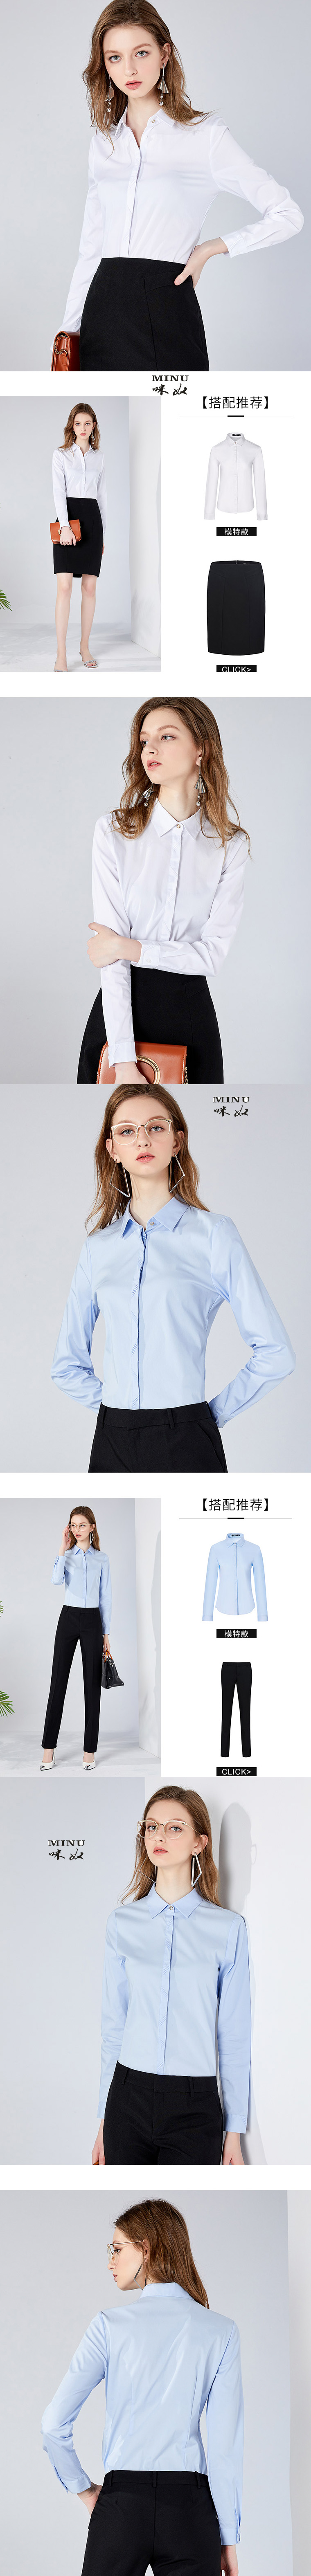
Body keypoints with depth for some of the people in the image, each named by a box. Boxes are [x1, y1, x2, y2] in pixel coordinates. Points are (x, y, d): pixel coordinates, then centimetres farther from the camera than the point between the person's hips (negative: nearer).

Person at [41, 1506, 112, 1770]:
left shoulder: (102, 1559, 7)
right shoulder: (66, 1556, 5)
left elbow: (105, 1598, 8)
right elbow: (57, 1580, -17)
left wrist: (106, 1634, 5)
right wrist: (64, 1548, -15)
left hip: (92, 1621, 1)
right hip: (69, 1618, -1)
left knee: (93, 1684, 1)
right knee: (59, 1681, -3)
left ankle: (90, 1749, 6)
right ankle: (49, 1747, 2)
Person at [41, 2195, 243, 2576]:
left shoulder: (111, 2325, -2)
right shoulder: (221, 2333, 1)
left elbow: (54, 2424, -4)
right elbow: (226, 2444, -2)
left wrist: (82, 2488, 12)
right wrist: (228, 2539, 3)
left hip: (122, 2504, -1)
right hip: (190, 2504, 1)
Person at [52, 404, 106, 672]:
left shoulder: (99, 459, 14)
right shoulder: (61, 455, 3)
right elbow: (59, 492, -7)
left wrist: (103, 534, 16)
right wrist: (65, 526, -20)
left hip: (93, 519, 4)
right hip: (69, 519, -4)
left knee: (90, 587, 3)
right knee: (65, 586, -12)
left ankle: (85, 647, 14)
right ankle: (61, 655, -14)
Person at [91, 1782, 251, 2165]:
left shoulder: (228, 1928, -1)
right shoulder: (123, 1923, 5)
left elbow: (234, 2036, 1)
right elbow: (113, 2026, 9)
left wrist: (235, 2131, 0)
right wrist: (104, 2120, 8)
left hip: (195, 2108, -2)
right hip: (129, 2101, 2)